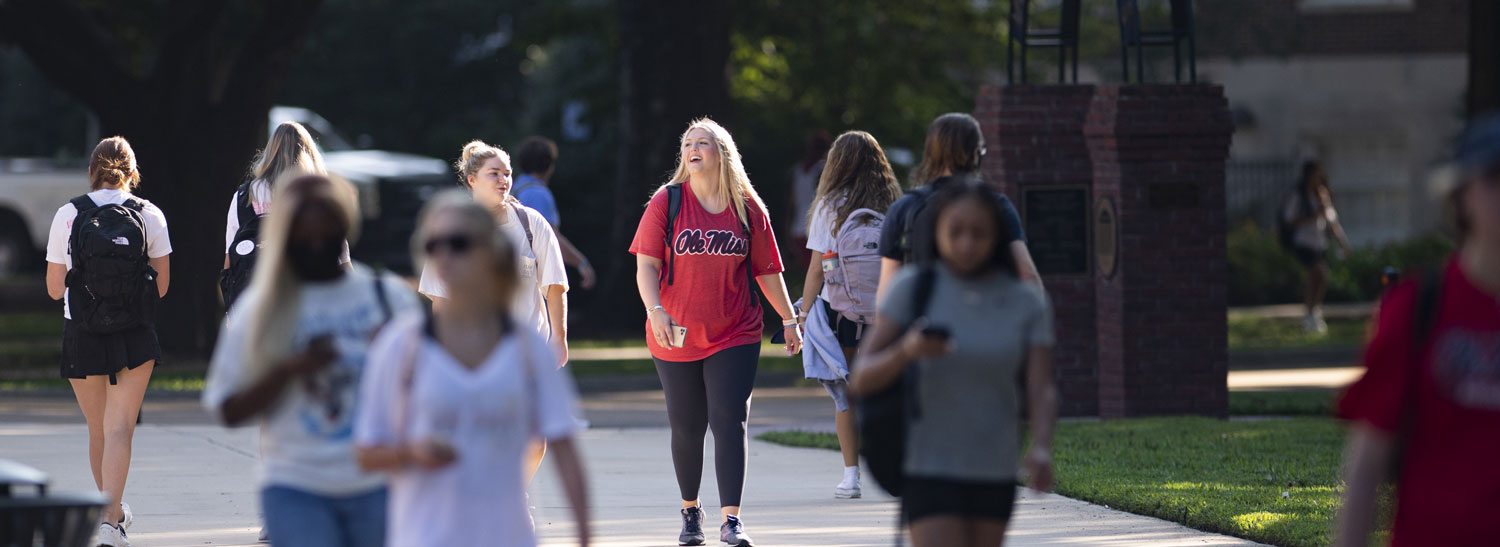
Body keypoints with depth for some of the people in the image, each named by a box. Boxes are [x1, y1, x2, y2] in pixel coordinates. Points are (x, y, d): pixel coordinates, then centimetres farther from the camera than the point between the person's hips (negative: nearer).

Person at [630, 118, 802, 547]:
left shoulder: (748, 209, 2)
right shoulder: (666, 202, -2)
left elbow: (767, 271, 11)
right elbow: (646, 265, -6)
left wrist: (789, 319, 12)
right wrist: (655, 310, -21)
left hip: (735, 336, 0)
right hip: (676, 336, 0)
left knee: (729, 421, -11)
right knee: (686, 427, 9)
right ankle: (690, 511, 28)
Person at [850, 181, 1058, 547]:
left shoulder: (1027, 302, -1)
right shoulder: (912, 287, -7)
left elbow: (1042, 392, -7)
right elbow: (862, 380, -9)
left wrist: (1041, 450, -28)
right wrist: (907, 350, -30)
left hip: (994, 472, 3)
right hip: (930, 471, -3)